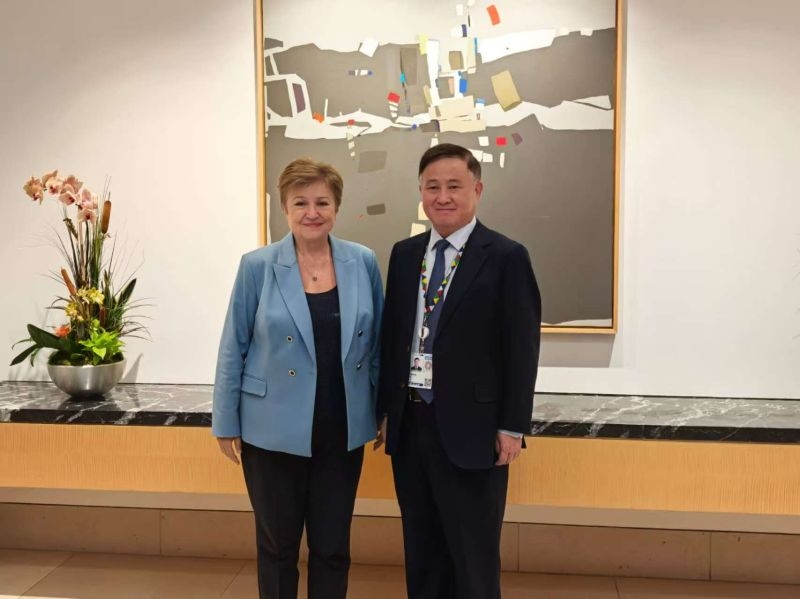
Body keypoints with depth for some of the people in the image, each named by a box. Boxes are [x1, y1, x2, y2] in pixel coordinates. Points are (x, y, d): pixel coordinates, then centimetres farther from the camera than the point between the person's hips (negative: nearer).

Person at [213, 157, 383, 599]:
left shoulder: (363, 263, 0)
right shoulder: (257, 266, -6)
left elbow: (375, 343, 8)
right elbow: (233, 349, -2)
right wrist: (226, 423, -1)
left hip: (342, 430, 2)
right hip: (275, 431, -2)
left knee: (333, 546, 14)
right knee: (278, 544, 13)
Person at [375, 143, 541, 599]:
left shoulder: (507, 257, -7)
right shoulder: (404, 254, 9)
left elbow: (521, 348, -8)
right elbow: (392, 336, 11)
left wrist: (512, 426, -11)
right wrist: (385, 409, 10)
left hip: (470, 428, -5)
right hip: (409, 423, 5)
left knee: (473, 558, 7)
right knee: (422, 550, 17)